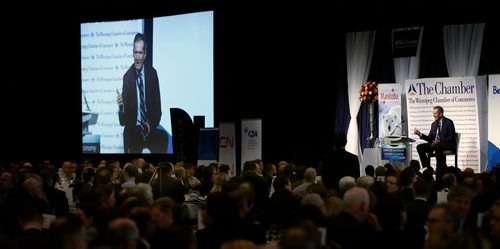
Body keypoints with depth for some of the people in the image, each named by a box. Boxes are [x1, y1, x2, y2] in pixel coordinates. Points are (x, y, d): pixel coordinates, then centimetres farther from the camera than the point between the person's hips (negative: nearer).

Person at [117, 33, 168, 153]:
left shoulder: (152, 73, -3)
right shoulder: (127, 76, -8)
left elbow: (157, 103, 2)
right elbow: (125, 108, -5)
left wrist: (151, 124, -12)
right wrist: (121, 105, -27)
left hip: (150, 128, 2)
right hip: (133, 130, -2)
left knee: (164, 138, -24)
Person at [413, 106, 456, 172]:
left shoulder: (448, 122, -5)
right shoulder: (434, 124, 15)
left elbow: (451, 137, -12)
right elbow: (430, 138, 12)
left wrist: (439, 141, -25)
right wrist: (420, 134, -3)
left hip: (448, 144, -6)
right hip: (435, 143, 7)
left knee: (437, 147, -40)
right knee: (420, 147, -14)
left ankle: (440, 169, -27)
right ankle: (427, 168, -11)